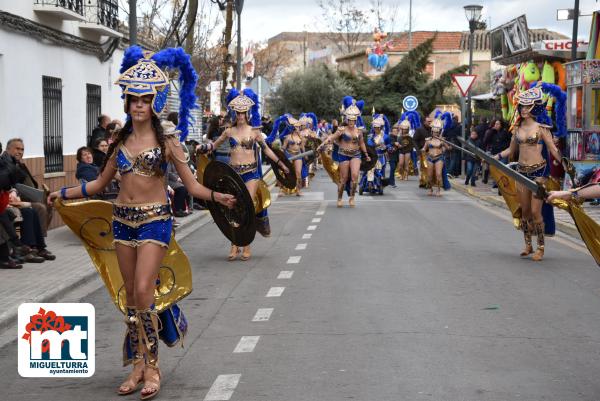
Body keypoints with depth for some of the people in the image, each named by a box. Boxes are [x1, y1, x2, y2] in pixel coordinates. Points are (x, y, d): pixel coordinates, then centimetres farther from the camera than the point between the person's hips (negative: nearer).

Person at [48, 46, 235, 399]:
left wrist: (218, 196, -22)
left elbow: (192, 185, -5)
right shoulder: (120, 142, 9)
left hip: (155, 220, -5)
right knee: (131, 295, 7)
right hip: (123, 220, 5)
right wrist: (64, 193, 18)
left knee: (143, 291, -15)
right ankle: (138, 366, 16)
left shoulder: (167, 141, -3)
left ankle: (152, 367, -5)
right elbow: (100, 183, 19)